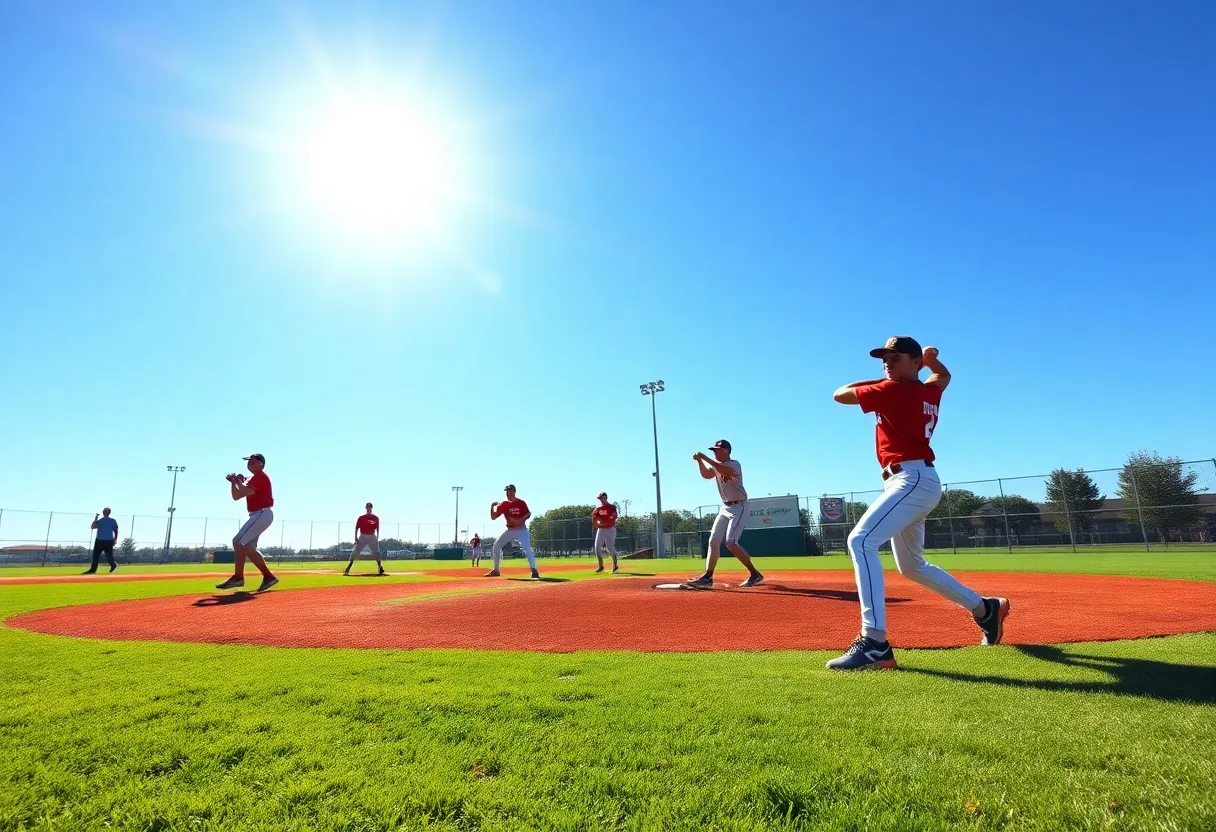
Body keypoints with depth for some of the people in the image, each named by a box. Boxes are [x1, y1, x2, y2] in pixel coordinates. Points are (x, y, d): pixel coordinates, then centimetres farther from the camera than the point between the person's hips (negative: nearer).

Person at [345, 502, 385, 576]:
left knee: (377, 552, -5)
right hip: (363, 536, -1)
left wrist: (377, 539, 3)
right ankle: (347, 570, -6)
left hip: (372, 537, 1)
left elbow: (377, 529, 10)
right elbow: (356, 528, 1)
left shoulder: (376, 518, 6)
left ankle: (381, 570, 4)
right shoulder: (361, 517, 1)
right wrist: (356, 537, -9)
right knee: (354, 552, -9)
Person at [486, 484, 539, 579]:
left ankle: (534, 570, -15)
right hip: (509, 530, 4)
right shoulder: (503, 505, -1)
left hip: (521, 530, -4)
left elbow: (528, 514, -3)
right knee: (496, 545, -2)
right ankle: (496, 570, 9)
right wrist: (492, 507, -17)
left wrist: (520, 520, -20)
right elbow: (493, 517, -2)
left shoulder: (521, 503, -9)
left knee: (527, 548, -21)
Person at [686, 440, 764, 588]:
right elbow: (706, 475, 3)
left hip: (739, 507, -8)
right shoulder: (717, 465, 12)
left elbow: (724, 471, -35)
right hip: (725, 508, 9)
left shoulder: (734, 464, -15)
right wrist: (699, 461, -11)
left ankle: (755, 574, -6)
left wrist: (705, 458, -32)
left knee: (730, 542, -17)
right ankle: (707, 577, 4)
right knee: (713, 541, 2)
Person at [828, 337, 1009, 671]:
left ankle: (875, 644, -35)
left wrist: (878, 381, 8)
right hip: (915, 483, 11)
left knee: (861, 541, -28)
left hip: (913, 480, -11)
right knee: (912, 566, 24)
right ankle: (986, 608, 39)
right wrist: (932, 360, 22)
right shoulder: (930, 392, 16)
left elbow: (840, 394, -4)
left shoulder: (894, 391, -10)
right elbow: (943, 375, 41)